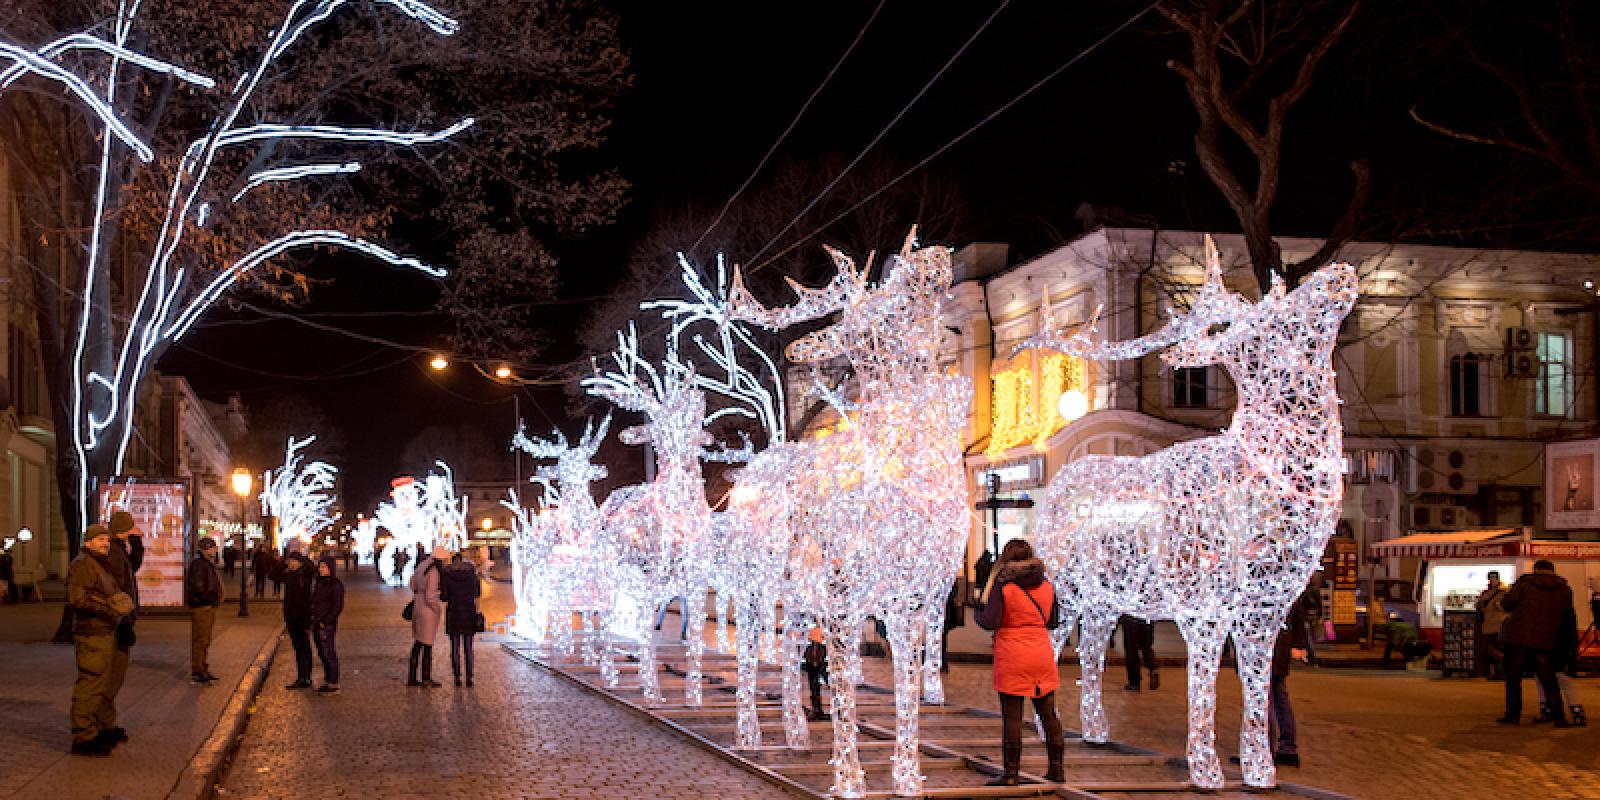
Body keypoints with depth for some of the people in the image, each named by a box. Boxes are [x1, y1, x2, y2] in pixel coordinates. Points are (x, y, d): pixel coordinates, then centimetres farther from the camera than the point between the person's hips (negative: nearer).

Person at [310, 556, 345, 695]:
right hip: (316, 624, 8)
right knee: (322, 654, 12)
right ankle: (327, 682, 21)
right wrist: (312, 622, 12)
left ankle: (334, 685, 2)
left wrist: (325, 621, -17)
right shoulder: (319, 583, 13)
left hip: (328, 625, -8)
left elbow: (338, 607, -15)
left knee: (329, 654, -3)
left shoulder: (336, 585, -11)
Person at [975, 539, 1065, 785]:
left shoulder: (1003, 586, -9)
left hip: (1012, 657, -5)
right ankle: (1057, 768, 15)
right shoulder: (1047, 586, 6)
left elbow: (989, 622, -15)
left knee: (1012, 716, -1)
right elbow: (1053, 622, 15)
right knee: (1048, 713, 11)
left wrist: (978, 614, 5)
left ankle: (1011, 773, 1)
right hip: (1042, 654, 5)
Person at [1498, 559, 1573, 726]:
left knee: (1513, 678, 7)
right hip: (1545, 641, 2)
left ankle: (1513, 714, 8)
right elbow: (1565, 616, 7)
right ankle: (1558, 717, 5)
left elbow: (1508, 603, -7)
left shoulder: (1524, 582, -3)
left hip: (1517, 637, -2)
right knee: (1549, 681, 9)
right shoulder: (1564, 590, 5)